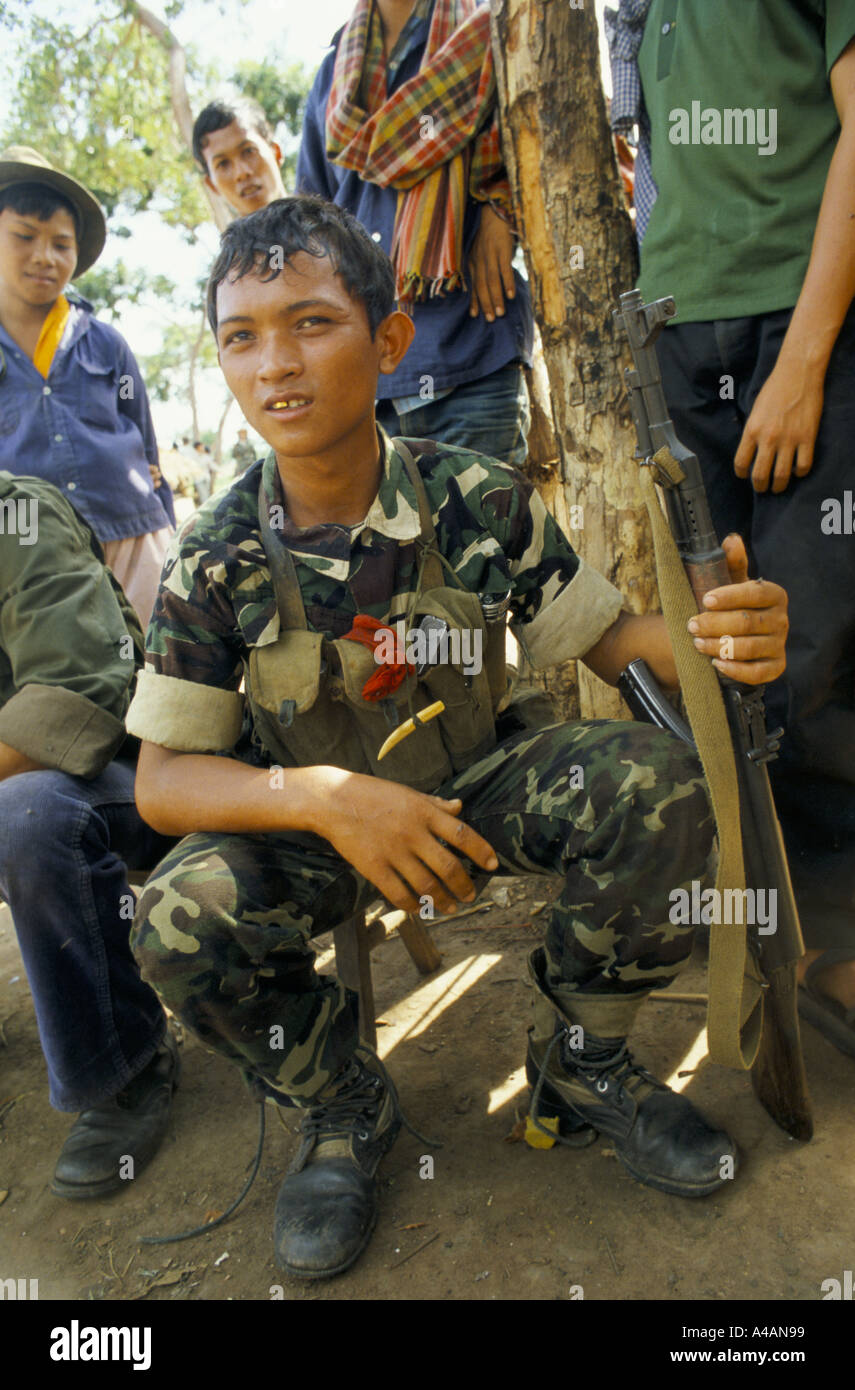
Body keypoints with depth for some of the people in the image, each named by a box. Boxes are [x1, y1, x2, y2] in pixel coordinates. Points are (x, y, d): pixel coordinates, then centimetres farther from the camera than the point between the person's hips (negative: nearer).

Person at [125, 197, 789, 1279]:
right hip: (308, 819, 0)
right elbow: (162, 782, -14)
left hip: (475, 786, 1)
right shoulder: (216, 560, -15)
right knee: (179, 920, -29)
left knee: (656, 783, -24)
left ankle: (581, 1063, 5)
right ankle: (342, 1111, 5)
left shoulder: (482, 501, -13)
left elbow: (605, 637, -5)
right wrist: (321, 796, -33)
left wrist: (717, 634, -29)